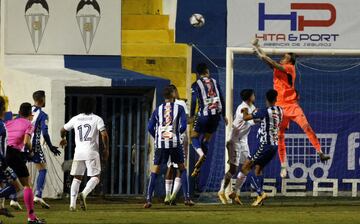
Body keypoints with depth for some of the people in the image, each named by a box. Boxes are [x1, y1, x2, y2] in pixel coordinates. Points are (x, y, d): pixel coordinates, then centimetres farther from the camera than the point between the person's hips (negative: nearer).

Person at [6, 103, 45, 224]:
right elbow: (26, 142, -10)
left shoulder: (9, 122, 18)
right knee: (27, 185, 6)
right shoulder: (29, 124, 5)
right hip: (16, 153, -4)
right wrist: (30, 151, 8)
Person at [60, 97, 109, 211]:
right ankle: (84, 194, -24)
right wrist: (106, 149, 3)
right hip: (92, 152, -3)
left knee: (77, 178, 11)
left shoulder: (75, 119, 10)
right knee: (95, 177, 2)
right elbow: (104, 135, -10)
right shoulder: (97, 119, 0)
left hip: (78, 152, 3)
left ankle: (72, 204, 1)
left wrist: (63, 139, 44)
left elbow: (63, 130, 22)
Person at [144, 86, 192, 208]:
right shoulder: (179, 108, 2)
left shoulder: (158, 110, 9)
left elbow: (150, 127, 4)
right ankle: (187, 198, 7)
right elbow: (183, 126, -4)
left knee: (154, 171, 6)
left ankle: (148, 199, -3)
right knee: (182, 169, 13)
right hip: (175, 143, -1)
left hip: (160, 143, 1)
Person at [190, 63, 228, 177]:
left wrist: (191, 116, 0)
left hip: (204, 114, -4)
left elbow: (194, 101, -7)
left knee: (194, 137, 11)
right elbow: (221, 99, 10)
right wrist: (224, 115, 17)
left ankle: (201, 153, -20)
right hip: (216, 115, 4)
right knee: (206, 140, 13)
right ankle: (198, 168, 10)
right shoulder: (214, 82, 11)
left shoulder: (196, 84, 0)